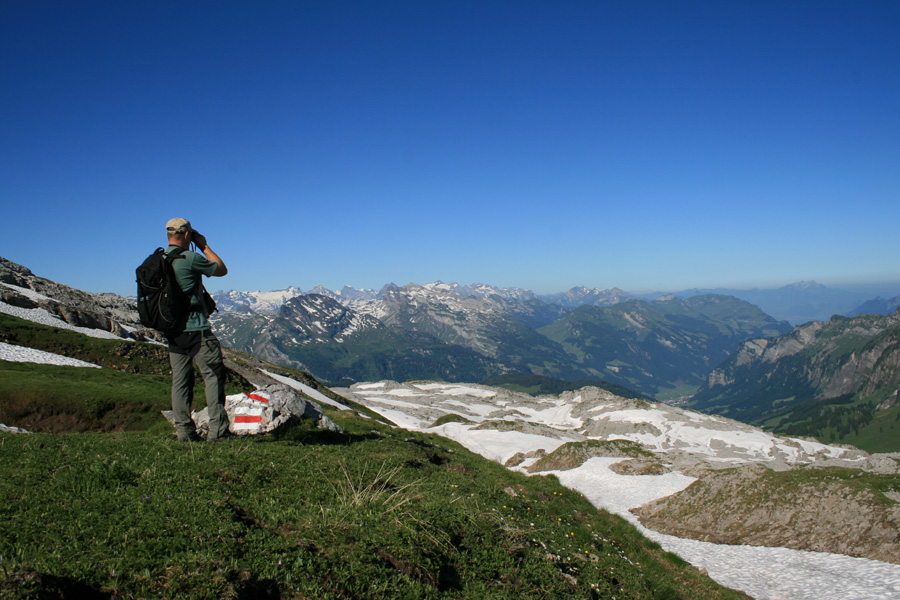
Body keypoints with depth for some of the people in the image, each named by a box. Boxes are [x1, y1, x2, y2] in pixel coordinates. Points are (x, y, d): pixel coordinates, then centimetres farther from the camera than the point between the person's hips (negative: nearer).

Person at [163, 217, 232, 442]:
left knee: (180, 379, 10)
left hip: (171, 329, 8)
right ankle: (217, 429, -3)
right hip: (195, 328, -8)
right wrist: (204, 246, 7)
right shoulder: (190, 258, -14)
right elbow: (222, 270, -1)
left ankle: (184, 430, 13)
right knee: (214, 374, -1)